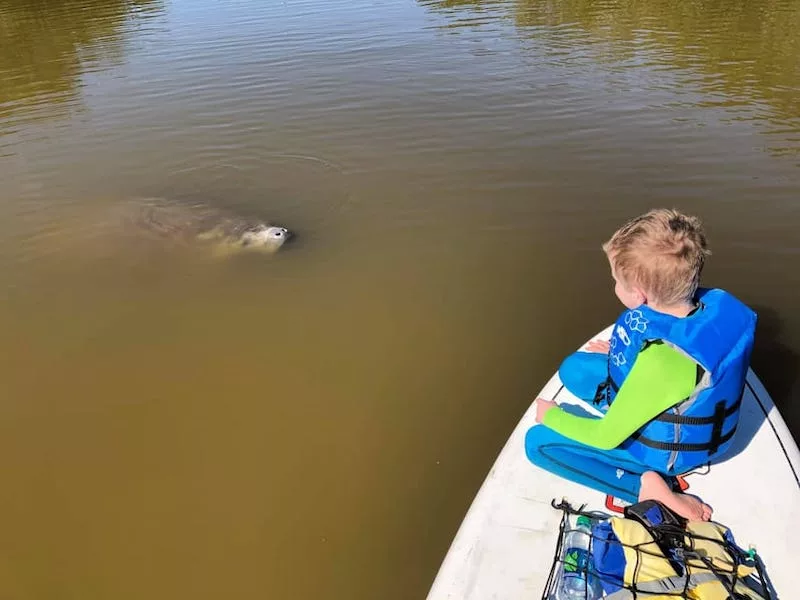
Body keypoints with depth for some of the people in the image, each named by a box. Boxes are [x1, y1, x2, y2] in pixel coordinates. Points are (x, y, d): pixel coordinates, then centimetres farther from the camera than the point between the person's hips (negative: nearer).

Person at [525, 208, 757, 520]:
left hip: (666, 448, -8)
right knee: (573, 368, 16)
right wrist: (624, 354, 11)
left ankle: (646, 484, -13)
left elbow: (606, 437, -27)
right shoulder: (714, 303, -19)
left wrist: (552, 415, -10)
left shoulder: (661, 362, -41)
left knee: (538, 442, -8)